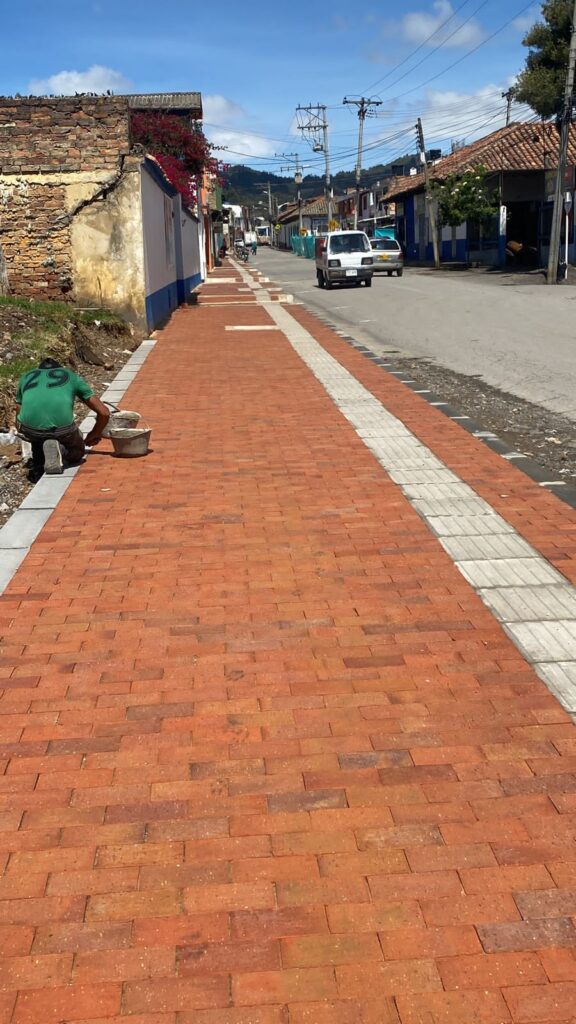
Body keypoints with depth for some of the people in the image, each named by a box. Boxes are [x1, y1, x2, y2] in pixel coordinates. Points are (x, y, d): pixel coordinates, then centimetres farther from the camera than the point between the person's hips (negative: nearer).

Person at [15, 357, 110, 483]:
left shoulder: (26, 377, 32)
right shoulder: (71, 376, 28)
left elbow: (19, 425, 34)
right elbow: (104, 413, 27)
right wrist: (95, 434, 45)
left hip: (30, 428, 2)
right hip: (61, 426, -2)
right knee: (77, 453, 28)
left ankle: (37, 471, 17)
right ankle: (60, 450, -4)